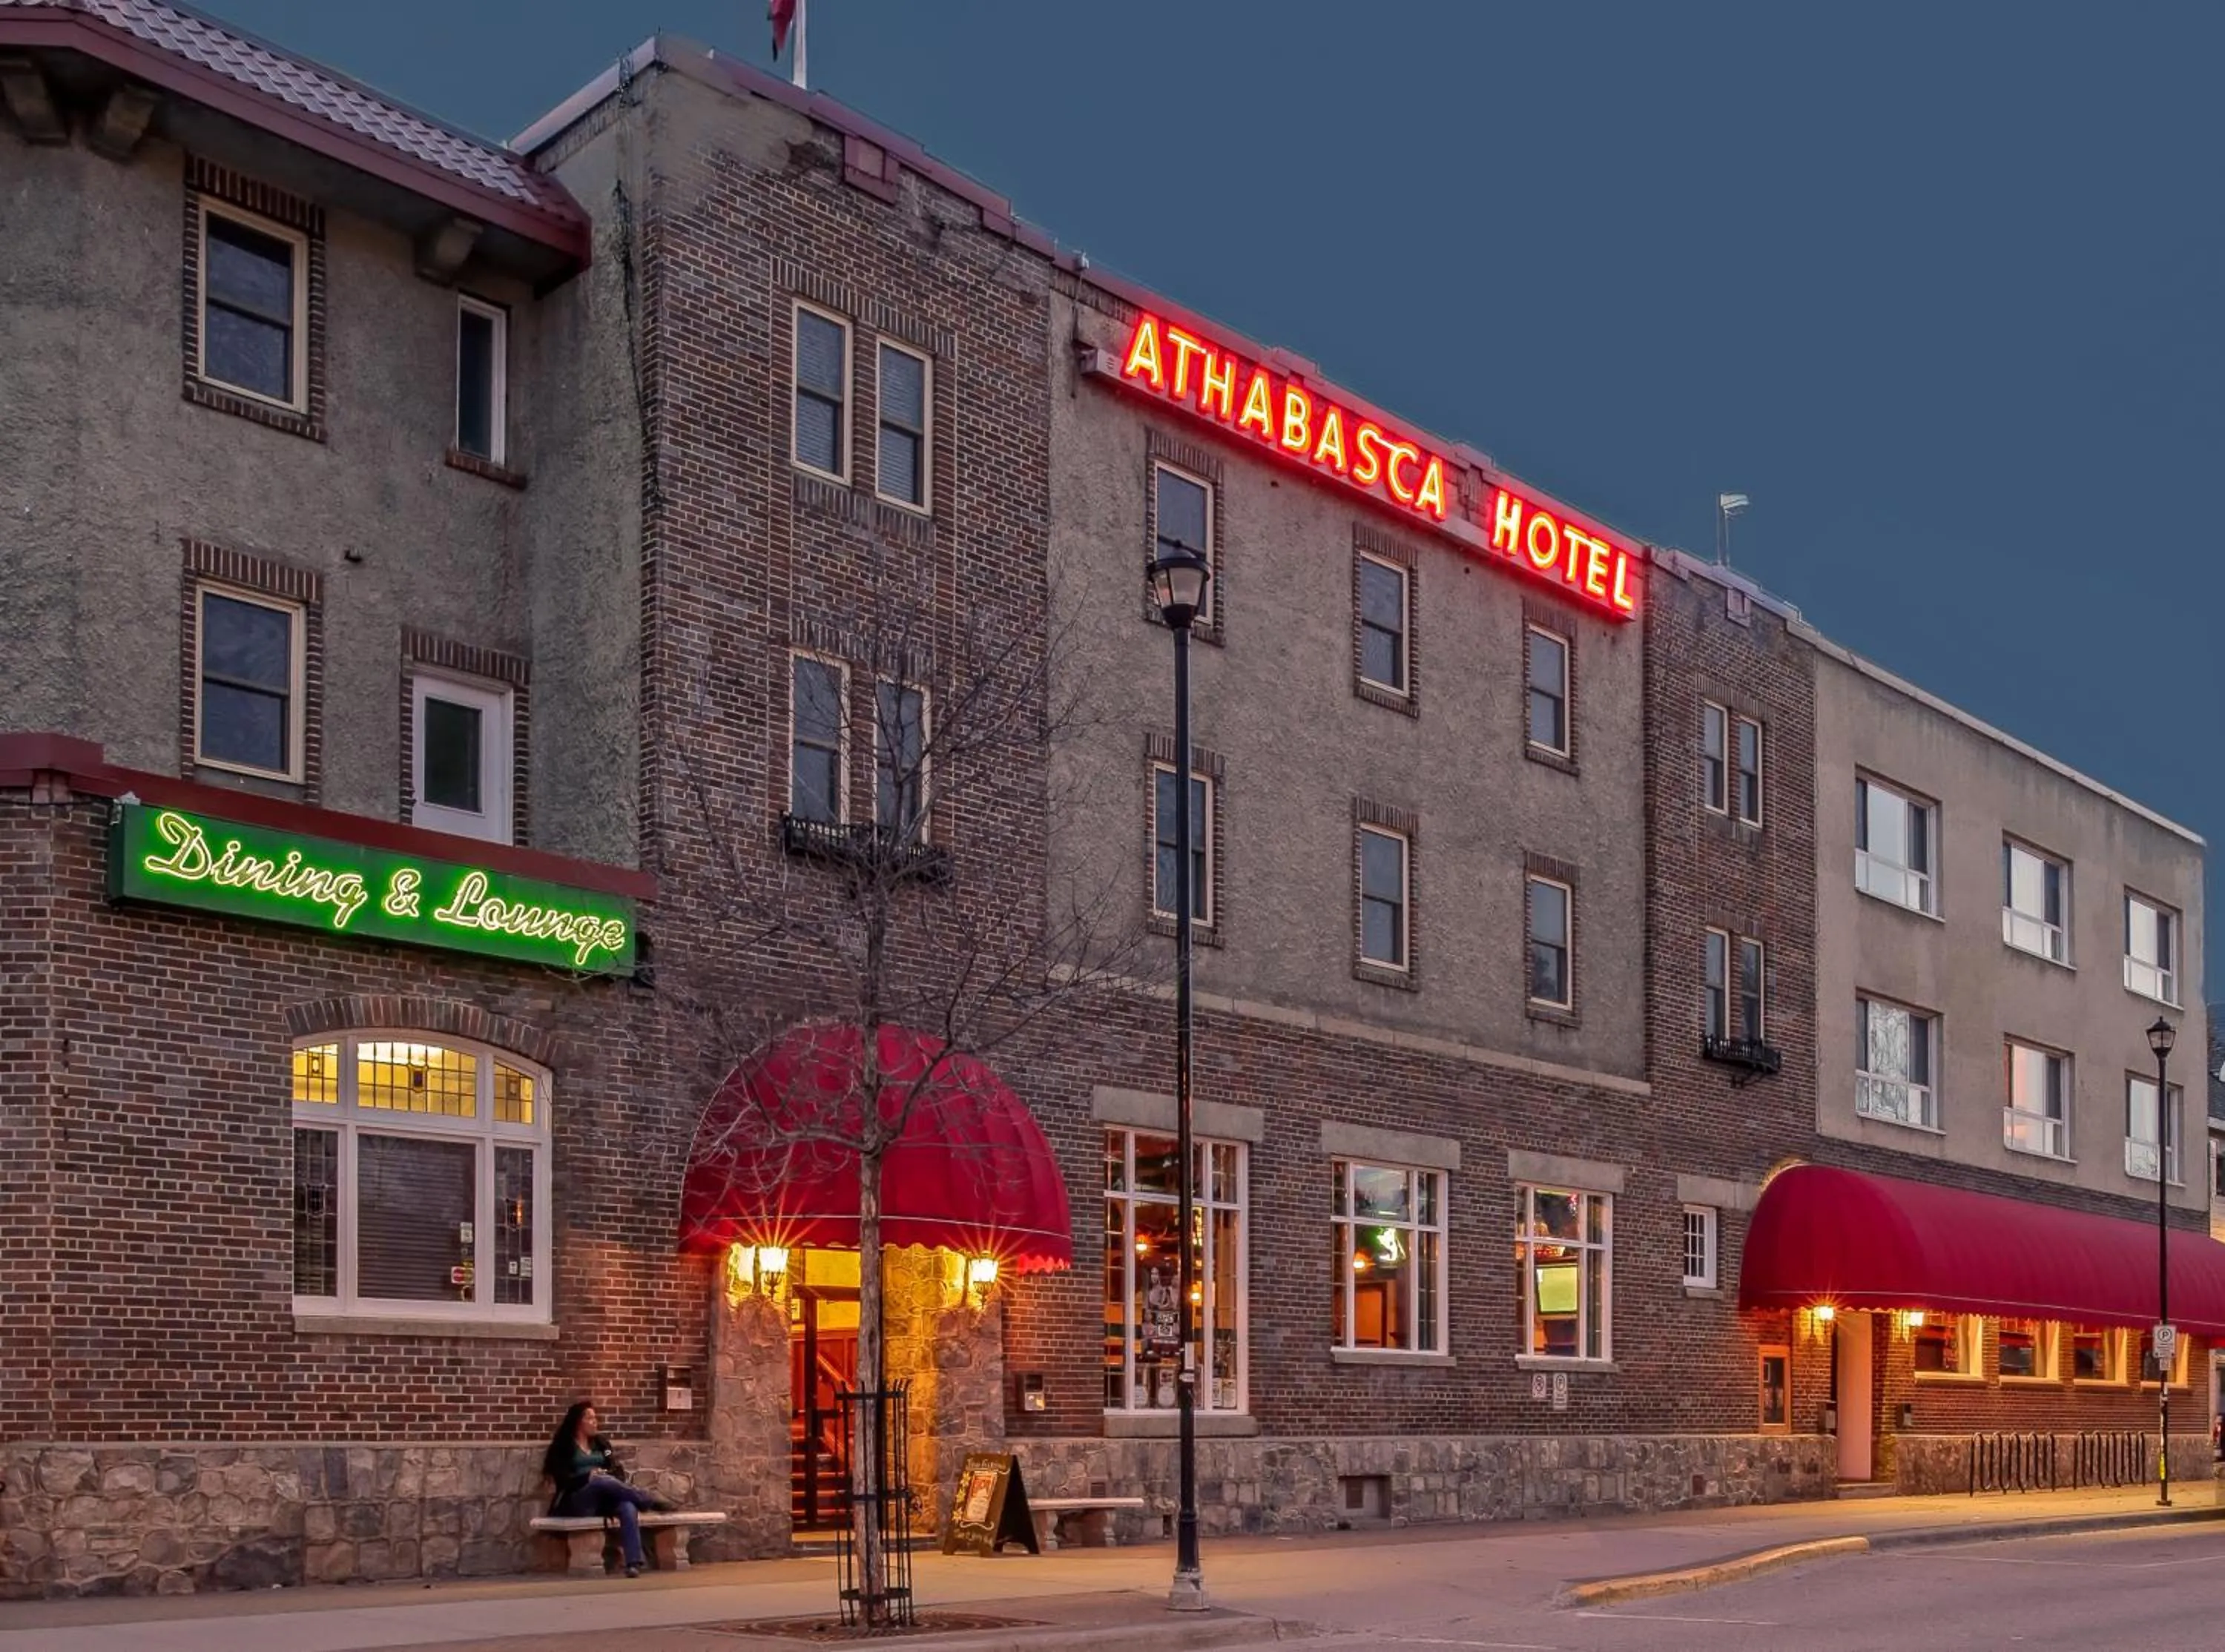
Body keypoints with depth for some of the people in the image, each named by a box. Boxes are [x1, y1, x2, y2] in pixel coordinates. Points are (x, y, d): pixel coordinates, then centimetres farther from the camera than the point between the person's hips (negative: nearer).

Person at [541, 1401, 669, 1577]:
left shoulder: (601, 1443, 23)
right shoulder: (563, 1447, 8)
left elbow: (619, 1472, 15)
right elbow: (563, 1479, -4)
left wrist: (608, 1475, -8)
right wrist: (589, 1477, -18)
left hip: (604, 1499, 4)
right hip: (577, 1500, -4)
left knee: (628, 1507, -33)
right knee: (601, 1481, -37)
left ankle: (633, 1563, -45)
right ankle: (653, 1501, -28)